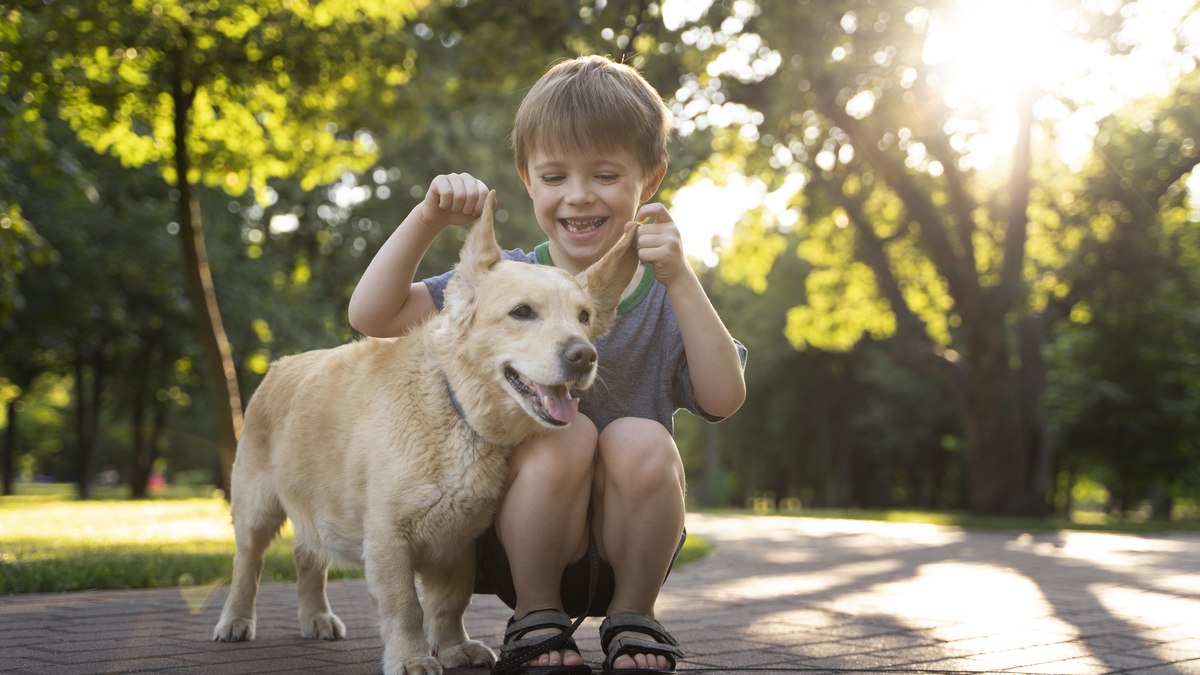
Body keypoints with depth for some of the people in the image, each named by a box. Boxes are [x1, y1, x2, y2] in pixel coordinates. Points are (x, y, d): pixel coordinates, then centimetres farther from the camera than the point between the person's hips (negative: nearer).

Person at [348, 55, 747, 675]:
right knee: (566, 432, -29)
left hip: (626, 546, 1)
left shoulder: (666, 295, 1)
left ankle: (632, 617, -4)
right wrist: (428, 219, -19)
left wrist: (680, 280, -23)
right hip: (521, 545, -1)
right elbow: (371, 315, -8)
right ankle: (535, 617, -7)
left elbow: (724, 398, -14)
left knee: (641, 441, -28)